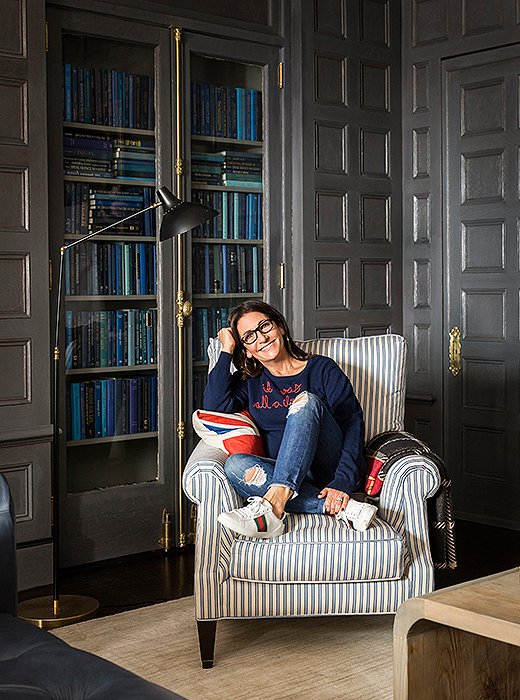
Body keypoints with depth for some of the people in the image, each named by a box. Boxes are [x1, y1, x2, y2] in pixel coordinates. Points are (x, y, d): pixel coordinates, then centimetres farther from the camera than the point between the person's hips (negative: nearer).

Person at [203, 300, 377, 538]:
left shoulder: (321, 369, 6)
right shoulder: (249, 382, 17)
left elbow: (354, 425, -5)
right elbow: (215, 408, -2)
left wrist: (342, 482, -19)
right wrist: (227, 351, 5)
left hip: (328, 474, -2)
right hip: (286, 475, 3)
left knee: (307, 401, -26)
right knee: (235, 464, -28)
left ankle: (273, 504, -45)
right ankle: (341, 509, -35)